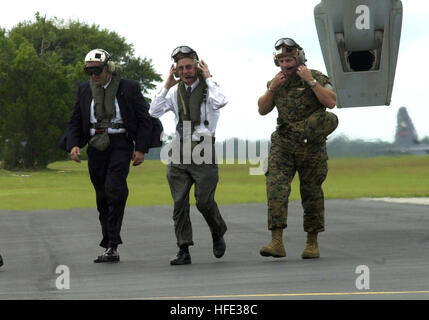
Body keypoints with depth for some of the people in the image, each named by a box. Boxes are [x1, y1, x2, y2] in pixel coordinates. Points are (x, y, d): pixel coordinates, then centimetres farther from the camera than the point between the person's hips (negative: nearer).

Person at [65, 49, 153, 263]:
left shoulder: (129, 88, -1)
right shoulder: (85, 91, 10)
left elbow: (144, 120, 2)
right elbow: (75, 122, 13)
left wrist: (141, 149, -6)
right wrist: (73, 145, -4)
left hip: (120, 145, -4)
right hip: (96, 147, 4)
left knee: (114, 189, -20)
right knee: (102, 197, 7)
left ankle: (112, 245, -16)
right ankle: (109, 246, 15)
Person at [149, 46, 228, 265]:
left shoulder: (209, 88, 0)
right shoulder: (175, 91, 11)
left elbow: (220, 102, -24)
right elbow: (154, 112, 1)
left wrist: (208, 78, -11)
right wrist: (167, 85, -1)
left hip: (203, 149, -4)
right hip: (180, 150, 4)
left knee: (204, 201, -7)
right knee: (179, 202, -1)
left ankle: (218, 234, 22)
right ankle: (184, 251, 1)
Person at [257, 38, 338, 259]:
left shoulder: (317, 78, -3)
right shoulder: (277, 82, 9)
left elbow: (331, 102, -16)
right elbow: (262, 110, 7)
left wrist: (311, 81, -20)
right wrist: (272, 89, -7)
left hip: (311, 147, -3)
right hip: (283, 146, 3)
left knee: (312, 193, 4)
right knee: (276, 188, -14)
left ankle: (312, 243, 16)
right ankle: (277, 242, -20)